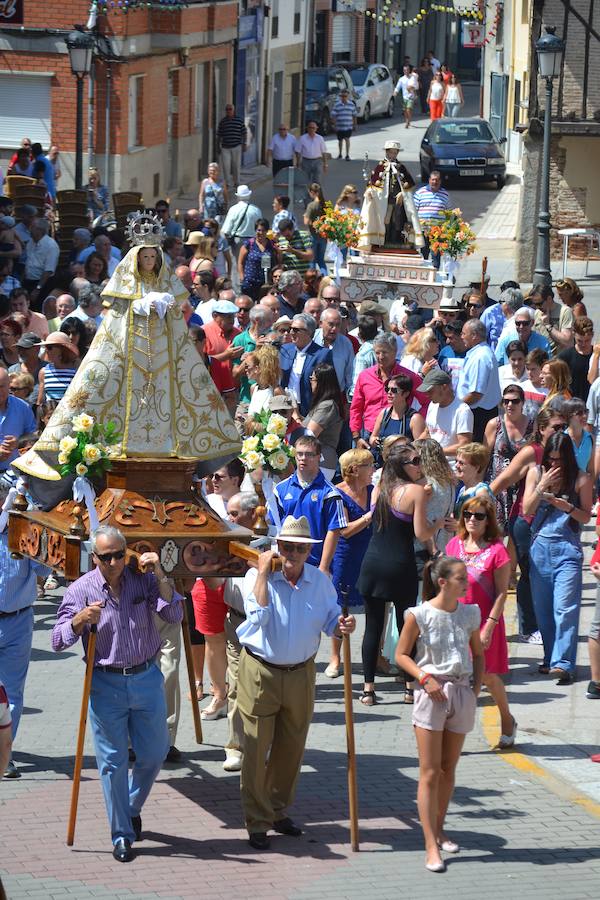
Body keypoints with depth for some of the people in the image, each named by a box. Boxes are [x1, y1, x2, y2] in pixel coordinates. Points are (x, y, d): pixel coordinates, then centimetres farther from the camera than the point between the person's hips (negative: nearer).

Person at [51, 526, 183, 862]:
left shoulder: (143, 581, -1)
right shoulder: (81, 590, -6)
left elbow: (175, 615, -10)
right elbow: (59, 641, -6)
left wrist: (160, 575, -19)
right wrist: (80, 620, -25)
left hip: (147, 679, 2)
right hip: (106, 685, -2)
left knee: (154, 754, 11)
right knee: (113, 761, 2)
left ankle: (133, 808, 38)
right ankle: (123, 835, 11)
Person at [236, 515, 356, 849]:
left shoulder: (320, 581, 1)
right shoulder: (257, 577, -10)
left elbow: (330, 620, 5)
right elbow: (259, 616, -26)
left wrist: (342, 626, -17)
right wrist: (263, 573, -27)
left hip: (301, 673, 4)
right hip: (260, 672, -4)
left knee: (291, 749, 14)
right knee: (256, 750, -2)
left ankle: (279, 811, 32)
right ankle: (257, 823, 6)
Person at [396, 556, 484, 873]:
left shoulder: (469, 614, 4)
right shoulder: (419, 615, -9)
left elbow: (478, 654, 16)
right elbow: (401, 654, -3)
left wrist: (477, 686, 2)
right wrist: (425, 678, -16)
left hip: (462, 693, 5)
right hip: (432, 694, -5)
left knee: (449, 768, 15)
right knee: (429, 773, -5)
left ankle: (439, 829, 32)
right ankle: (431, 847, -7)